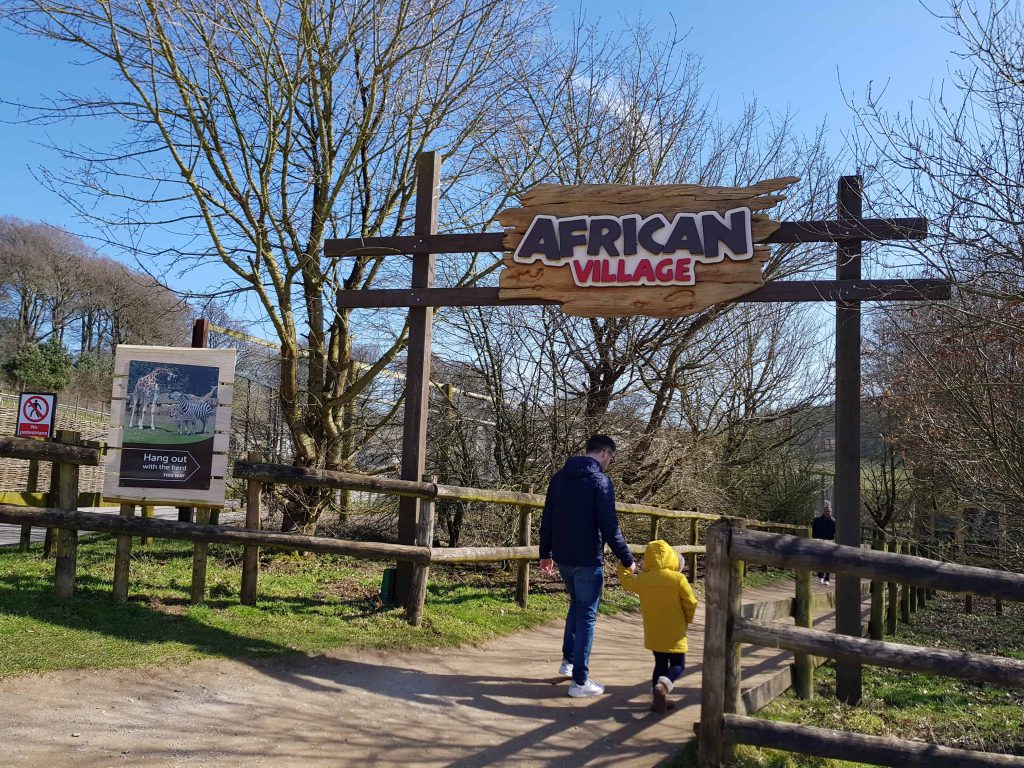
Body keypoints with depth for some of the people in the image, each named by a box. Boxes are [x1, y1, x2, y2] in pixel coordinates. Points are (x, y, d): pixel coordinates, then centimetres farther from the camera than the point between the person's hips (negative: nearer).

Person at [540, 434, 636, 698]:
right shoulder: (600, 481, -13)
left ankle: (568, 661, 29)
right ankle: (579, 681, 5)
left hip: (562, 557, 7)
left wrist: (546, 553, 20)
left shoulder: (559, 477, 7)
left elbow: (547, 519, 12)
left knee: (576, 604, 27)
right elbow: (609, 527, -16)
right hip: (587, 560, -6)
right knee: (587, 616, 2)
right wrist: (627, 560, -8)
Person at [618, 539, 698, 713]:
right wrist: (687, 620, 9)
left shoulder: (642, 580, -6)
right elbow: (690, 603, -10)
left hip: (652, 634, 4)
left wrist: (623, 566, 33)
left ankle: (657, 698, 14)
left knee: (660, 664, 19)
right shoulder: (678, 579, -15)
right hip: (674, 634, -4)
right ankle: (662, 685, -20)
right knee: (677, 664, 8)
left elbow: (626, 581, 14)